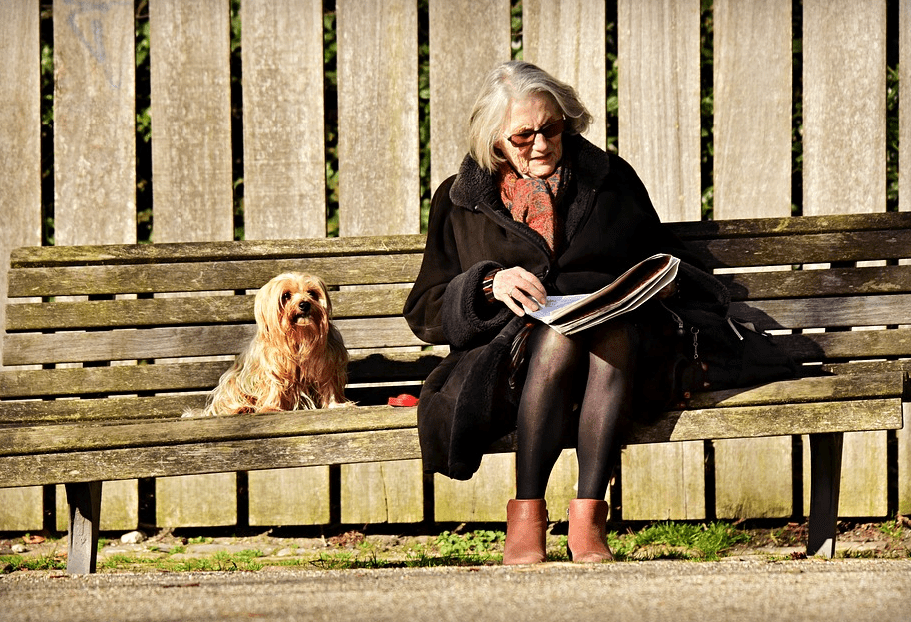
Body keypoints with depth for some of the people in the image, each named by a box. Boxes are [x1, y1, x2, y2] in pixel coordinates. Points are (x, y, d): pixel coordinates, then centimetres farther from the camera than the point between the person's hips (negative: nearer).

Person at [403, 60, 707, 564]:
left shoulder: (610, 178, 18)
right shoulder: (460, 202, 15)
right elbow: (425, 314, 11)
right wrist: (489, 285, -9)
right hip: (513, 349, -1)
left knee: (613, 329, -37)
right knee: (559, 335, -37)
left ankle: (588, 518, -41)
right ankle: (526, 521, -36)